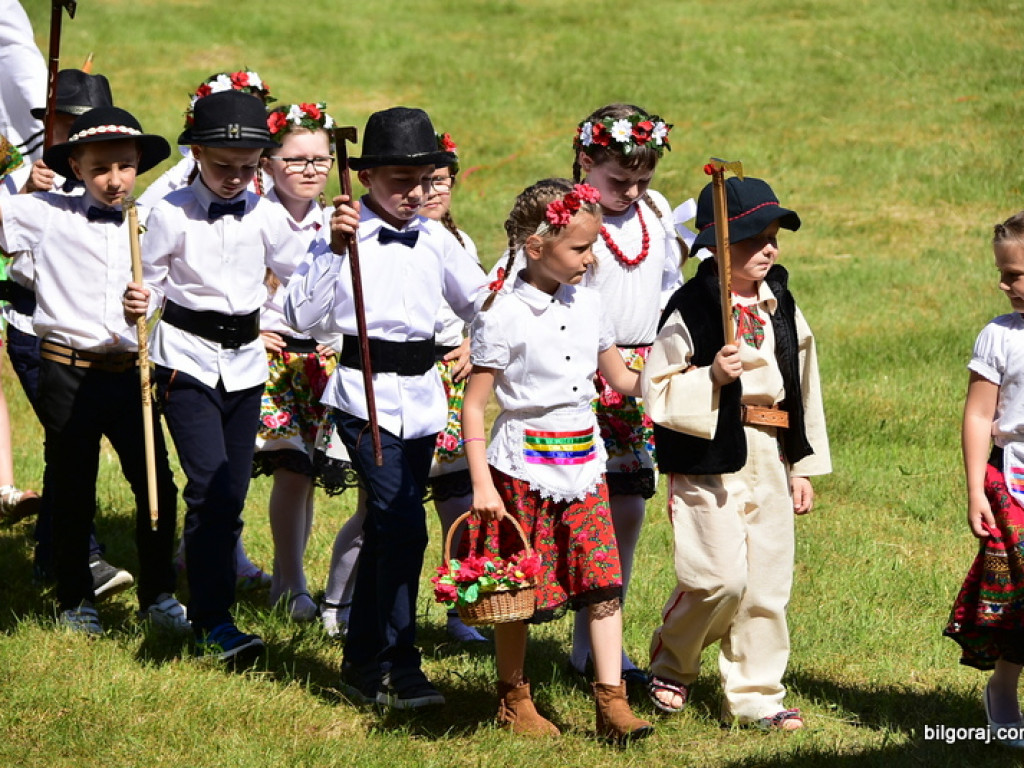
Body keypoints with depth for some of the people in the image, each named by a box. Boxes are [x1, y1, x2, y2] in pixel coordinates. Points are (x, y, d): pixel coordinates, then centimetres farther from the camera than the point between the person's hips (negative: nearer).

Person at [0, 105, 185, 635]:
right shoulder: (46, 217, -2)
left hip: (129, 371, 3)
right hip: (69, 369, -3)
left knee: (156, 485, 2)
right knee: (72, 491, 7)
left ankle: (157, 594, 17)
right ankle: (75, 600, 21)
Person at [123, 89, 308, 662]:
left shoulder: (265, 216, 4)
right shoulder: (172, 215, -6)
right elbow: (152, 282, -1)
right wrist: (138, 304, -21)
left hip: (245, 363, 4)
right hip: (187, 358, -4)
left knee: (233, 493, 5)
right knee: (211, 489, -16)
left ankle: (211, 608, 18)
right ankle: (215, 624, -15)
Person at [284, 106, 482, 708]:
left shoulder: (436, 240, 7)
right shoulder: (345, 235, -7)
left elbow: (480, 304, 18)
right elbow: (302, 315, -16)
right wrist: (336, 249, -25)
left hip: (421, 398, 5)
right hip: (364, 393, -5)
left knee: (386, 530, 13)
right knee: (404, 524, -16)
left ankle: (364, 665, 24)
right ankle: (400, 669, -9)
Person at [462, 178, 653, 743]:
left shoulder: (586, 304, 7)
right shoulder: (503, 315, -12)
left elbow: (622, 379, 19)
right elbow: (474, 404, -11)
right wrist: (482, 483, -16)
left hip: (583, 464, 5)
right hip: (524, 465, -5)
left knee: (602, 583, -3)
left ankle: (612, 702, -1)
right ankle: (513, 699, 22)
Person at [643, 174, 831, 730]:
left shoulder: (781, 307, 10)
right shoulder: (689, 309, -9)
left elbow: (803, 387, 18)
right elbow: (658, 393, -11)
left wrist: (803, 467, 17)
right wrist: (713, 378, -25)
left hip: (768, 460, 6)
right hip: (708, 460, -6)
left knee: (767, 581, 5)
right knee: (722, 577, -12)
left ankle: (754, 697, 15)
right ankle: (671, 663, 14)